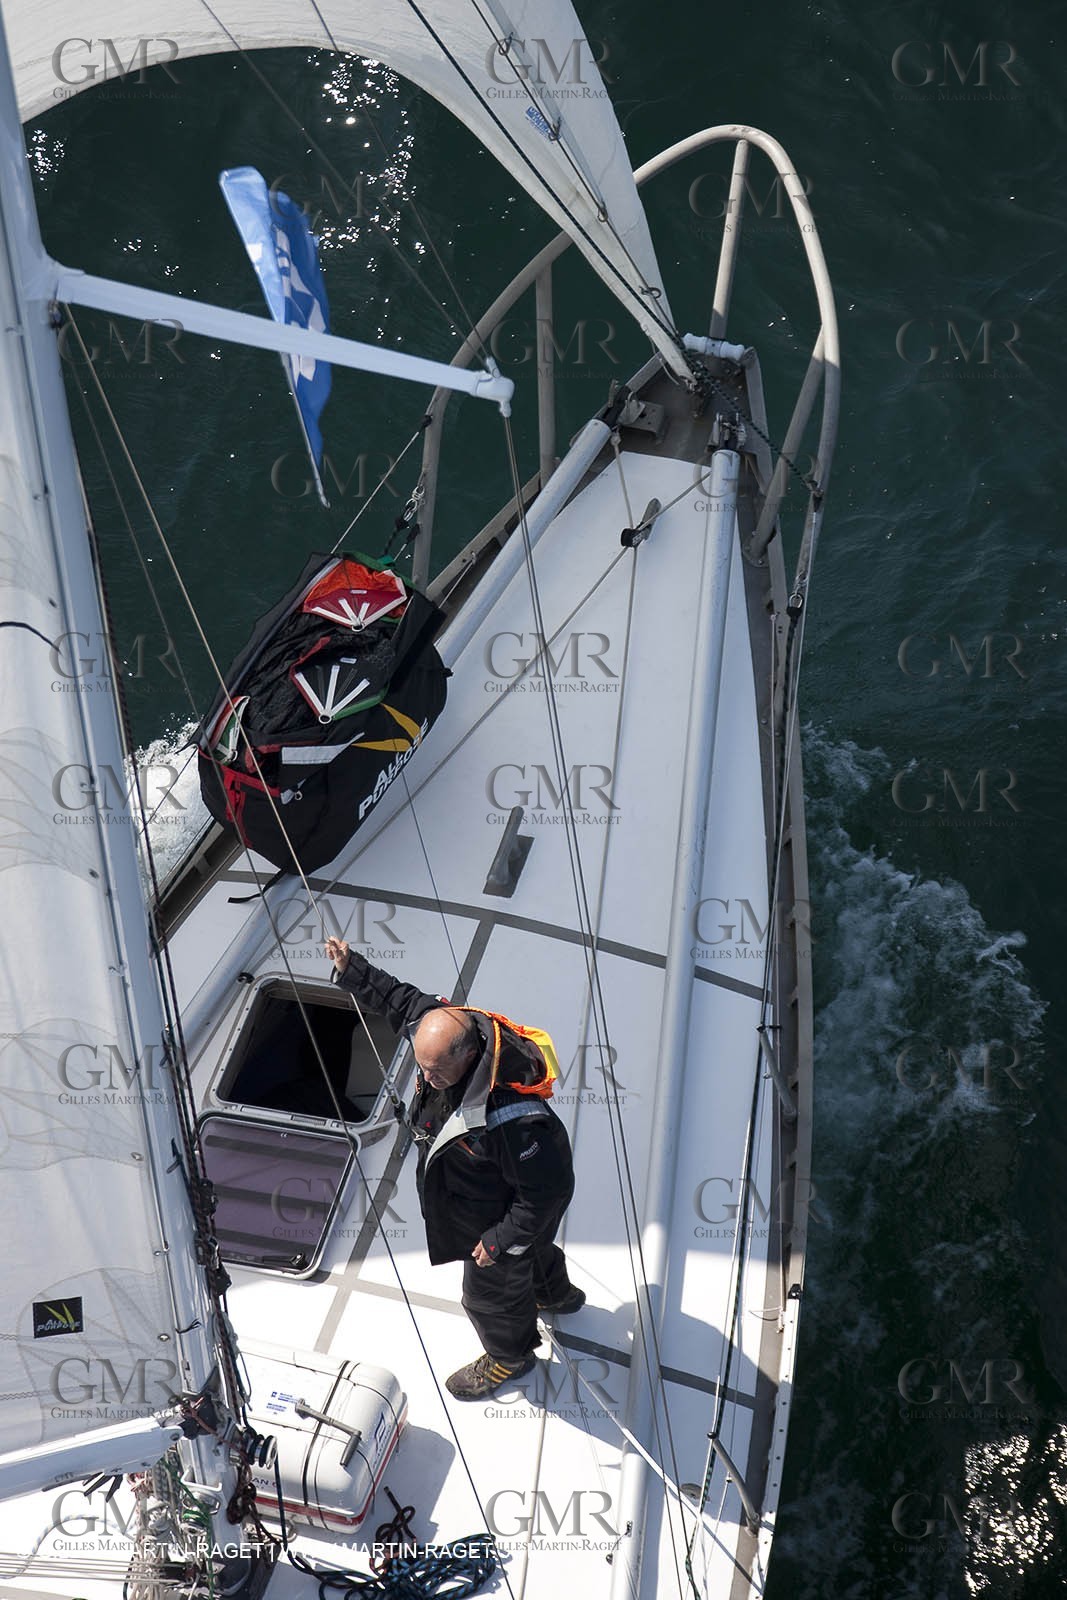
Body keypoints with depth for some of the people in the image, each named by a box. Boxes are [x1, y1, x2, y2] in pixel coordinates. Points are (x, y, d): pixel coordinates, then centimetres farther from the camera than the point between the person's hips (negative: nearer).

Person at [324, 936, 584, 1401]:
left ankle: (510, 1356, 53)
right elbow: (400, 999, -2)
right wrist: (351, 970, -3)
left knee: (491, 1290, 21)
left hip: (501, 1213, -8)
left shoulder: (511, 1117, -48)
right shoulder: (438, 1023, -26)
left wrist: (501, 1239, -25)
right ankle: (556, 1294, 69)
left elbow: (546, 1192, -35)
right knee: (531, 1249, 38)